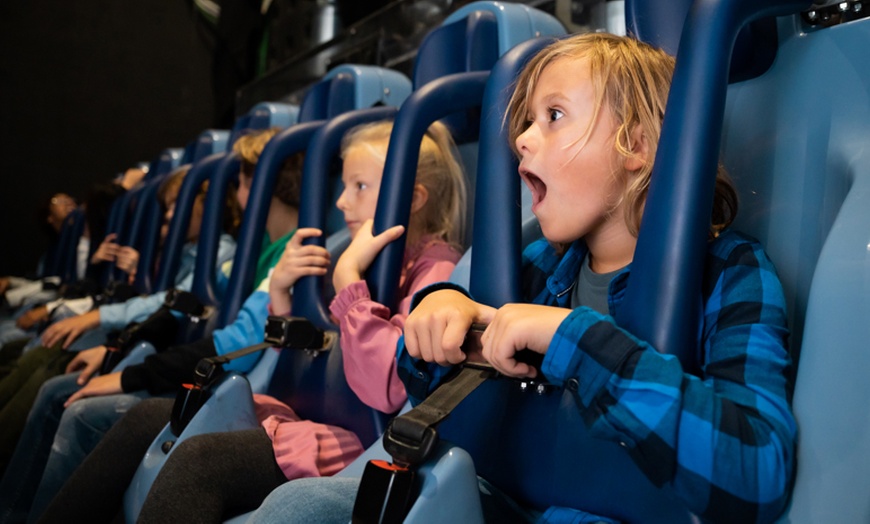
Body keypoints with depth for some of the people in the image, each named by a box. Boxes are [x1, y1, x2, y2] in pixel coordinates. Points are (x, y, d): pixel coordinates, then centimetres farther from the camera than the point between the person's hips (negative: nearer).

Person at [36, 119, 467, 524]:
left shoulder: (435, 271, -12)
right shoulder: (371, 260, 14)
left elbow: (385, 390, -27)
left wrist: (348, 278, -22)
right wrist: (279, 293, -1)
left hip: (362, 441, -9)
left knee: (199, 460, -29)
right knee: (146, 419, 7)